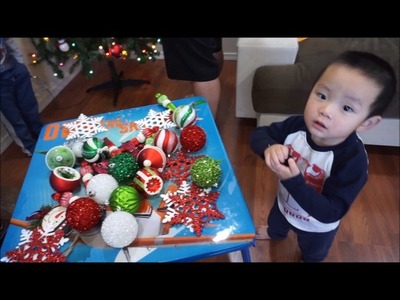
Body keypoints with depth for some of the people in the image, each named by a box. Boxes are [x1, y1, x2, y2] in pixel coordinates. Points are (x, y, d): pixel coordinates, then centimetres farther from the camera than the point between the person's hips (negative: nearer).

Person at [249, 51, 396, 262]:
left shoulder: (353, 159, -40)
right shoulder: (297, 125, -29)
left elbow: (329, 213, -38)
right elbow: (258, 134, -17)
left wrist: (293, 181, -49)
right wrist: (269, 148, -39)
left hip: (317, 226, -3)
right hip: (284, 203, 3)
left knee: (313, 254, 34)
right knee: (276, 223, 39)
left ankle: (307, 258, 69)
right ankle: (275, 233, 75)